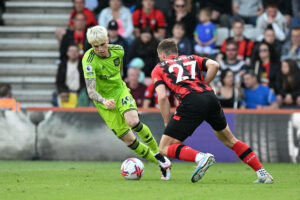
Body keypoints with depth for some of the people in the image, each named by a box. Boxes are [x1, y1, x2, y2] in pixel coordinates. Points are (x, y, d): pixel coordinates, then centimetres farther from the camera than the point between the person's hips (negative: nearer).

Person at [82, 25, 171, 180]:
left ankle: (158, 154, -10)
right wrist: (104, 102, -50)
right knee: (128, 140, -4)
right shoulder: (89, 61, -26)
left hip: (121, 91, 2)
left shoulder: (118, 50, -10)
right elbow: (90, 90, -32)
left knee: (133, 122, -29)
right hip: (104, 100, -2)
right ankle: (161, 164, 11)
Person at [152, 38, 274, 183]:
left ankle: (201, 157, -24)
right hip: (210, 98, 5)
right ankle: (262, 173, 17)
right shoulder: (191, 58, 30)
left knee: (165, 148, 1)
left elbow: (162, 96, 3)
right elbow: (214, 65, 9)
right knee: (229, 140, 25)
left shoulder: (158, 69, 20)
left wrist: (167, 123, 9)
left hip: (190, 102, -5)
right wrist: (202, 86, 18)